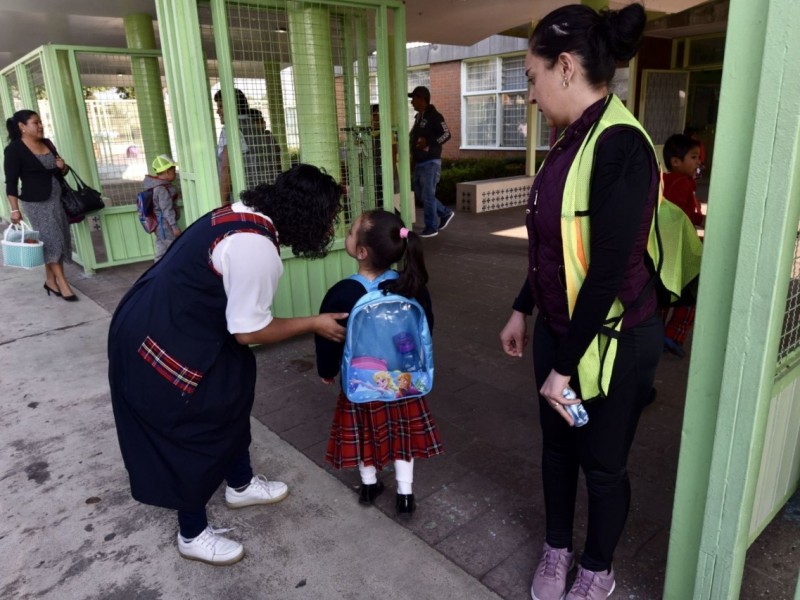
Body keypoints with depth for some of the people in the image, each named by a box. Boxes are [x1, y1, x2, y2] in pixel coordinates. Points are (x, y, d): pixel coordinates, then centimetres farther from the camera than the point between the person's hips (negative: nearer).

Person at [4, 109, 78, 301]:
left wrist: (62, 167, -3)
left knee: (56, 241, 8)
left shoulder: (47, 143, 10)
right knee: (52, 240, -7)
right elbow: (11, 182, -12)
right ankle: (62, 282, -1)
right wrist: (15, 209, -17)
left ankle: (51, 280, 19)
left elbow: (60, 173, 20)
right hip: (36, 203, -7)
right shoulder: (14, 149, -10)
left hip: (57, 199, 7)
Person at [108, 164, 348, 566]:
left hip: (165, 324, 10)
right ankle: (193, 535, 31)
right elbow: (249, 331, -22)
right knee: (192, 430, 7)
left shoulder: (243, 215, 1)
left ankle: (241, 485, 45)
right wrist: (314, 324, -12)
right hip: (161, 345, -10)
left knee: (229, 399, 22)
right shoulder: (256, 249, -29)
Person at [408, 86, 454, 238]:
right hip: (419, 162, 9)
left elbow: (446, 134, -18)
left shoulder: (434, 116, -10)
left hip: (430, 162, -9)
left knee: (428, 195, -5)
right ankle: (445, 213, 26)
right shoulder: (419, 117, 16)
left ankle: (431, 228, 5)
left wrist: (428, 142, -27)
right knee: (420, 194, 13)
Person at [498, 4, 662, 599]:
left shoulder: (620, 145, -22)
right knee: (557, 447, 22)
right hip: (559, 328, 8)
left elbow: (610, 270, -24)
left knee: (603, 464, 14)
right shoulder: (573, 139, 5)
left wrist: (564, 365, -19)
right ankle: (557, 549, 46)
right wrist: (522, 311, 16)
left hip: (611, 342, -8)